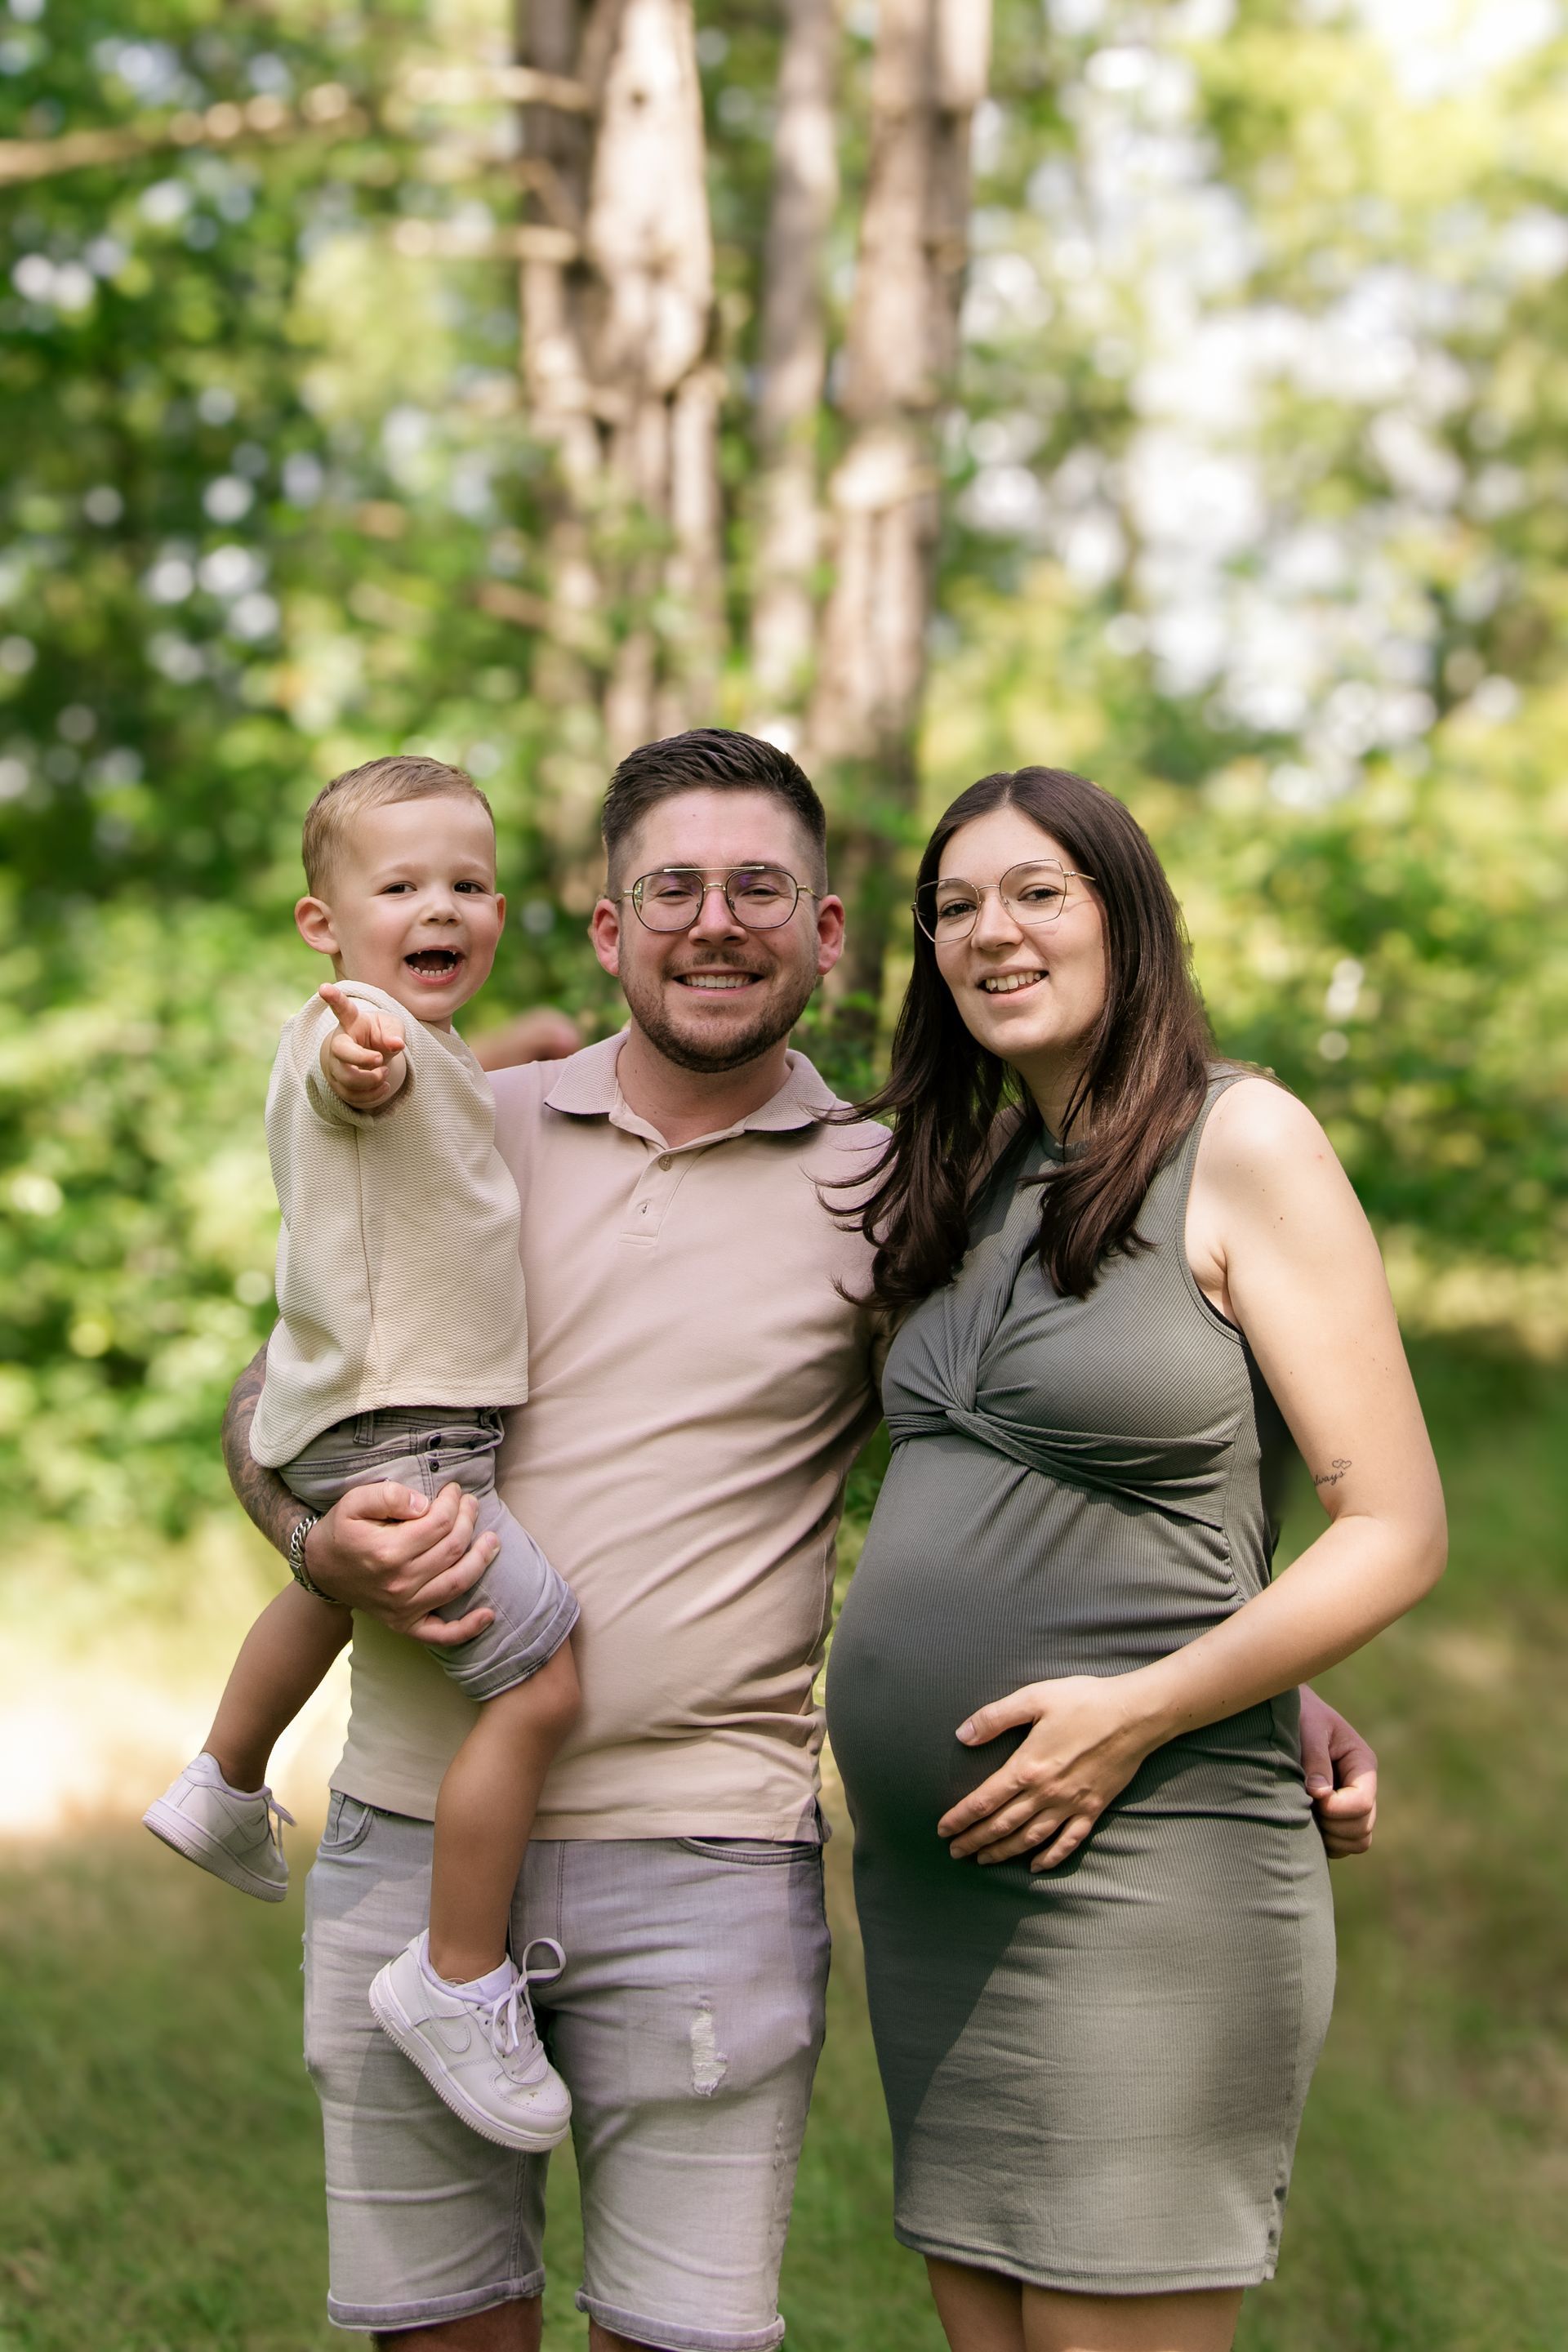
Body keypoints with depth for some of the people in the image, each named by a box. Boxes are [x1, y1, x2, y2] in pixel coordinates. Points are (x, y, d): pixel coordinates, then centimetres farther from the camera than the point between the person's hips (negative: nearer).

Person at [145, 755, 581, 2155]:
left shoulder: (438, 1059, 14)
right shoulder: (359, 1036, -18)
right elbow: (359, 1067, -46)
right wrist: (361, 1038, -66)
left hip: (359, 1432, 12)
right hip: (397, 1434, -12)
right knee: (544, 1680, -17)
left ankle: (225, 1792, 63)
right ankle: (457, 1983, -5)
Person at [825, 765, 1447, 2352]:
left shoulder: (1242, 1141, -6)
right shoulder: (971, 1182, 14)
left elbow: (1395, 1531, -9)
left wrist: (1141, 1711, -19)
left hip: (1138, 1868, -7)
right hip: (925, 1868, 7)